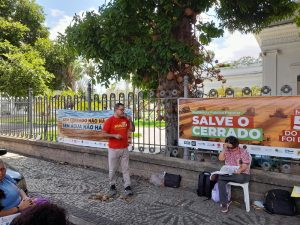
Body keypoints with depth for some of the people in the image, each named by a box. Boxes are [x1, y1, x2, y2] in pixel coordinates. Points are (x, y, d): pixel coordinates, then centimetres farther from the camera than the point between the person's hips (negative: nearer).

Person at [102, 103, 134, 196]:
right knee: (113, 169, 8)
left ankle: (127, 187, 13)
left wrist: (130, 120, -6)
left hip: (124, 148, 3)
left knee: (126, 168, 6)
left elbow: (132, 130, 9)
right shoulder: (109, 120, -9)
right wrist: (115, 135, -20)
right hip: (113, 149, -3)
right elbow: (104, 134, -8)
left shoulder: (125, 119, 4)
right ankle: (112, 186, 26)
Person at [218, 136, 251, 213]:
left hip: (242, 174, -4)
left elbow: (245, 165, -11)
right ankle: (224, 203, -23)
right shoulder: (227, 151, 8)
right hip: (229, 173, 4)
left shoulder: (243, 152, -4)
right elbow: (220, 158, -5)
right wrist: (224, 149, -11)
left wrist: (240, 170, -32)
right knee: (221, 180, -29)